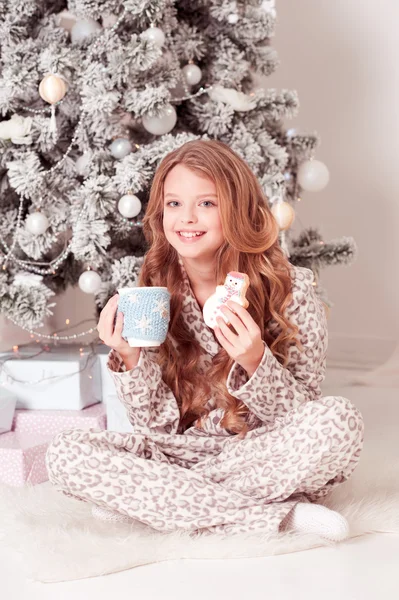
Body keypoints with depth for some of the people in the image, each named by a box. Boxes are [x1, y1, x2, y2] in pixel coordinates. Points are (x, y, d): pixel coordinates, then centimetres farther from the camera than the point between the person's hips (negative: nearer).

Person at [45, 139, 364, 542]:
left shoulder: (293, 290, -9)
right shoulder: (153, 294, 0)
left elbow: (301, 420, -8)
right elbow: (158, 425, 1)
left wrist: (255, 362, -27)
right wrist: (130, 359, -17)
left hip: (265, 457, -2)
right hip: (179, 455, 3)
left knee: (341, 420, -33)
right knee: (64, 454, -22)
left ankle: (142, 500, -18)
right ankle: (277, 515, -21)